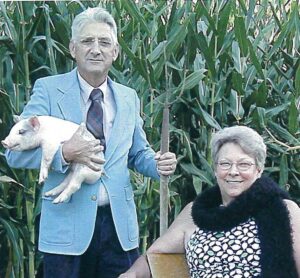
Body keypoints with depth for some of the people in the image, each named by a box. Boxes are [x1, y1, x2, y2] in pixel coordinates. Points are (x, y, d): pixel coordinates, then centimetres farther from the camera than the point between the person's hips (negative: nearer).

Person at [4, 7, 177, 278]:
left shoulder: (129, 97, 10)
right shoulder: (48, 89, -3)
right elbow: (16, 152, -8)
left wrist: (158, 164, -6)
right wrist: (64, 152, -23)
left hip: (120, 224, 4)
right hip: (67, 224, -3)